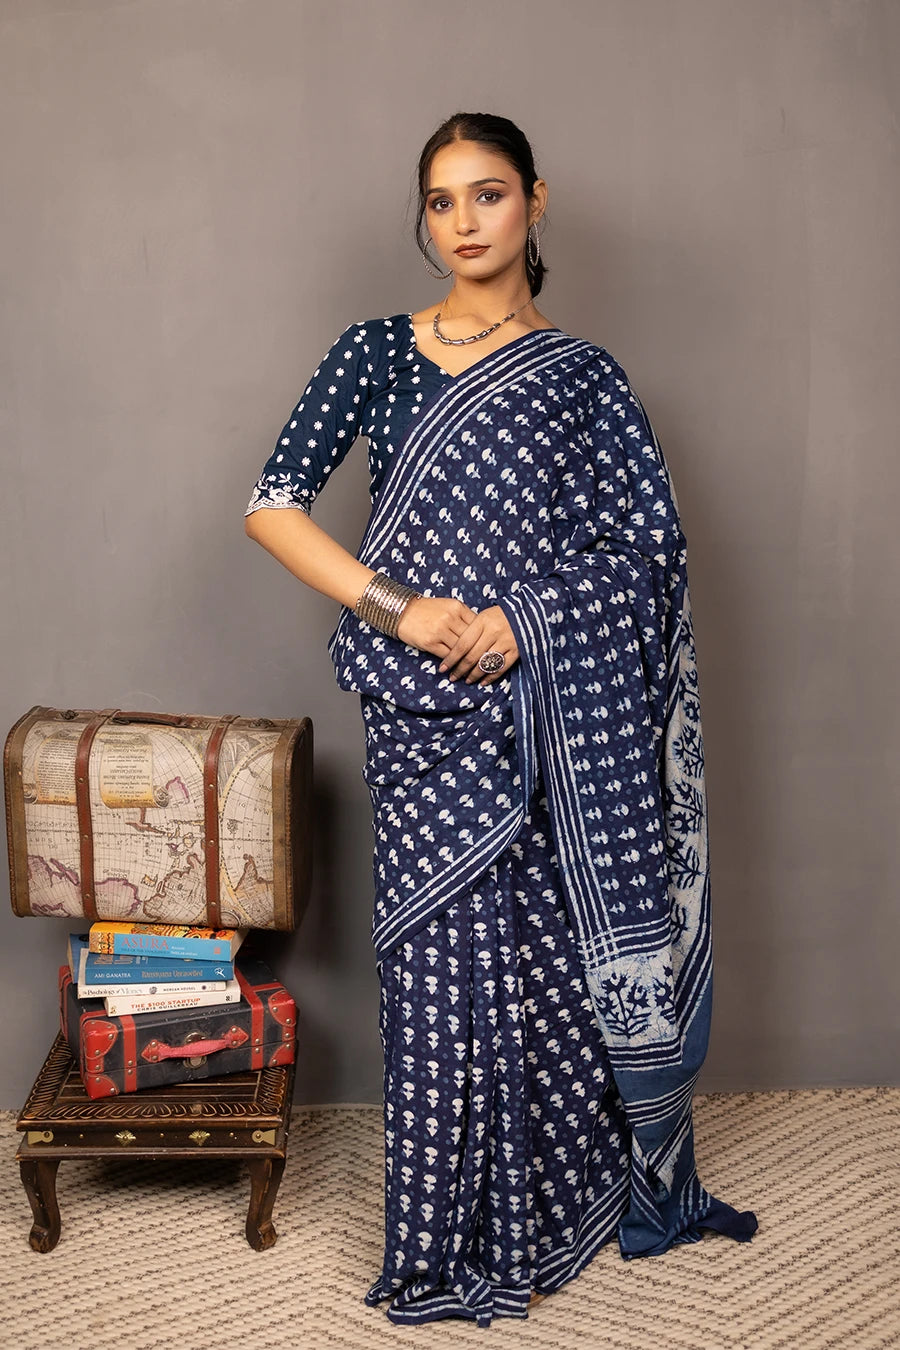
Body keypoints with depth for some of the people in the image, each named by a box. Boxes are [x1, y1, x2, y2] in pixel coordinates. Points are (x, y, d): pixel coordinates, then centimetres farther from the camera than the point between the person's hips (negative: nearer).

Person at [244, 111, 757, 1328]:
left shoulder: (581, 374, 6)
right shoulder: (376, 352, 7)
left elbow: (653, 545, -1)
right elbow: (273, 503, -1)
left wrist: (521, 617, -15)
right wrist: (396, 608, -13)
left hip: (552, 713, 0)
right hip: (426, 716, 0)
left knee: (556, 950, 6)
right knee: (447, 955, 4)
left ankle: (564, 1199, 30)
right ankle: (460, 1240, 22)